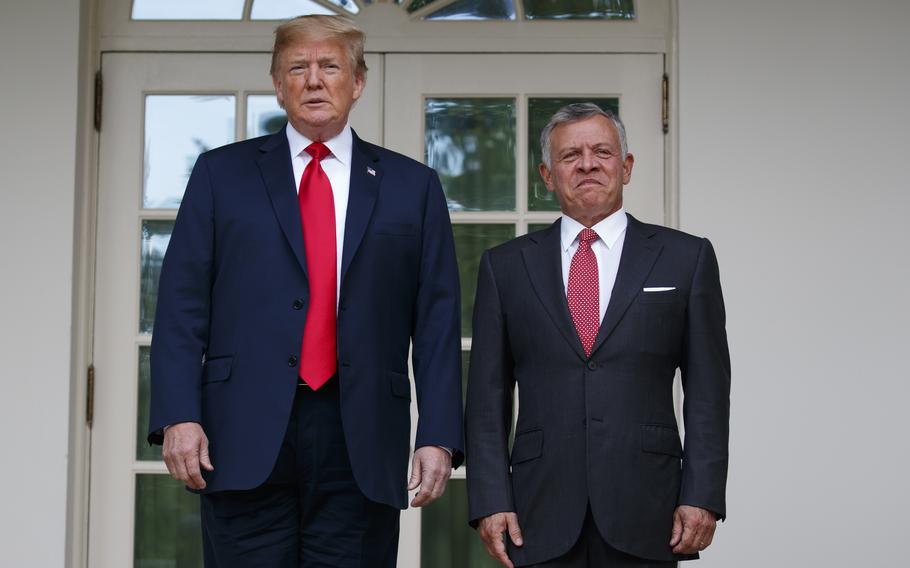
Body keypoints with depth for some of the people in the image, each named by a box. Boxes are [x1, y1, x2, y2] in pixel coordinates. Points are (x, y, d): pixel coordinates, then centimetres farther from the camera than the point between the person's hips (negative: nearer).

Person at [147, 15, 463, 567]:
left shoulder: (412, 186, 12)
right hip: (246, 436, 0)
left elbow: (437, 320, 6)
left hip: (362, 440, 1)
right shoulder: (222, 174, 11)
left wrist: (439, 436, -2)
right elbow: (183, 304, 5)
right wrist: (178, 416, -7)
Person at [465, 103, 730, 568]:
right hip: (541, 516, 1)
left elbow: (707, 390, 4)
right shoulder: (506, 266, 9)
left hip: (644, 511, -1)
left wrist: (702, 496, -4)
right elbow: (487, 396, 7)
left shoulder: (686, 258, 6)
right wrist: (490, 501, -2)